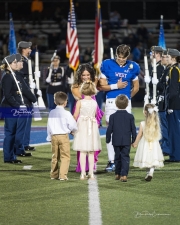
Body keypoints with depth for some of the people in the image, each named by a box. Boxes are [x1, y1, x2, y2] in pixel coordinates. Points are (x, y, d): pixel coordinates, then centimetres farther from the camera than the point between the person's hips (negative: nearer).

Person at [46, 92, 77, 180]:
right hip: (64, 136, -5)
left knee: (55, 156, 15)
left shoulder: (51, 113, 5)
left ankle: (54, 174, 20)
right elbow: (73, 126, -7)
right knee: (65, 156, -3)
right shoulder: (66, 113, -9)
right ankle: (63, 175, -12)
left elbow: (49, 126, 10)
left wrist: (49, 137, 20)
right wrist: (72, 130, 16)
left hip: (54, 136, 5)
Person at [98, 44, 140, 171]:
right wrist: (116, 86, -8)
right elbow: (102, 86, -2)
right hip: (111, 102, -2)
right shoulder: (107, 65, 0)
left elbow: (136, 87, 18)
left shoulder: (132, 67, 7)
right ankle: (111, 161, -1)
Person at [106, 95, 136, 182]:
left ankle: (117, 174, 21)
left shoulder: (113, 116, -3)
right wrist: (134, 140, 10)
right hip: (126, 141, -1)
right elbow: (133, 129, 1)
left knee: (117, 157, 14)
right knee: (125, 157, -1)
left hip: (116, 141, 1)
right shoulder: (130, 116, -2)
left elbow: (109, 129, -2)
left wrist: (108, 139, 9)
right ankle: (124, 175, -13)